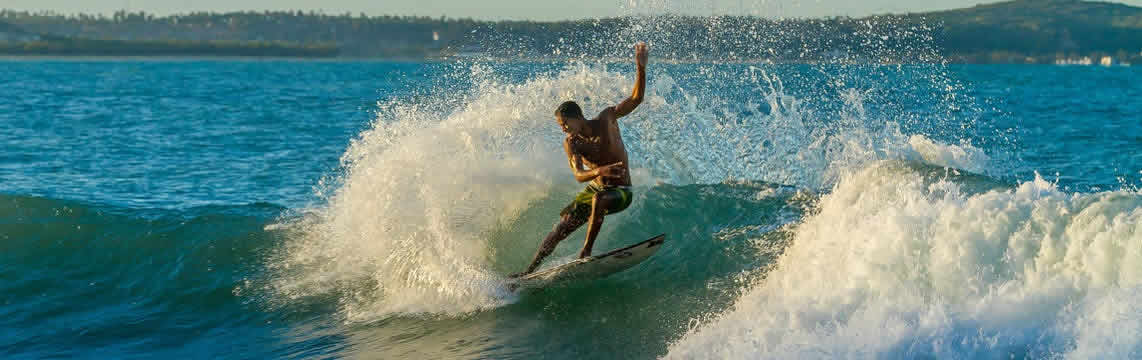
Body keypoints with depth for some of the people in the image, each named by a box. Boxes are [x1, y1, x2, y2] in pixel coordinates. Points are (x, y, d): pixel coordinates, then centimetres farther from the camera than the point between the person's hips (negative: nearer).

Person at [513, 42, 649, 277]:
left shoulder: (606, 119, -13)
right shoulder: (570, 144, -9)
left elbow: (636, 98, -17)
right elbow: (578, 175, -23)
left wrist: (641, 68, -31)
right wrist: (599, 171, -45)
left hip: (621, 192, -4)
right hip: (595, 188, 4)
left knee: (599, 200, -38)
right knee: (560, 229, -2)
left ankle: (586, 250, -28)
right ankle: (530, 270, 8)